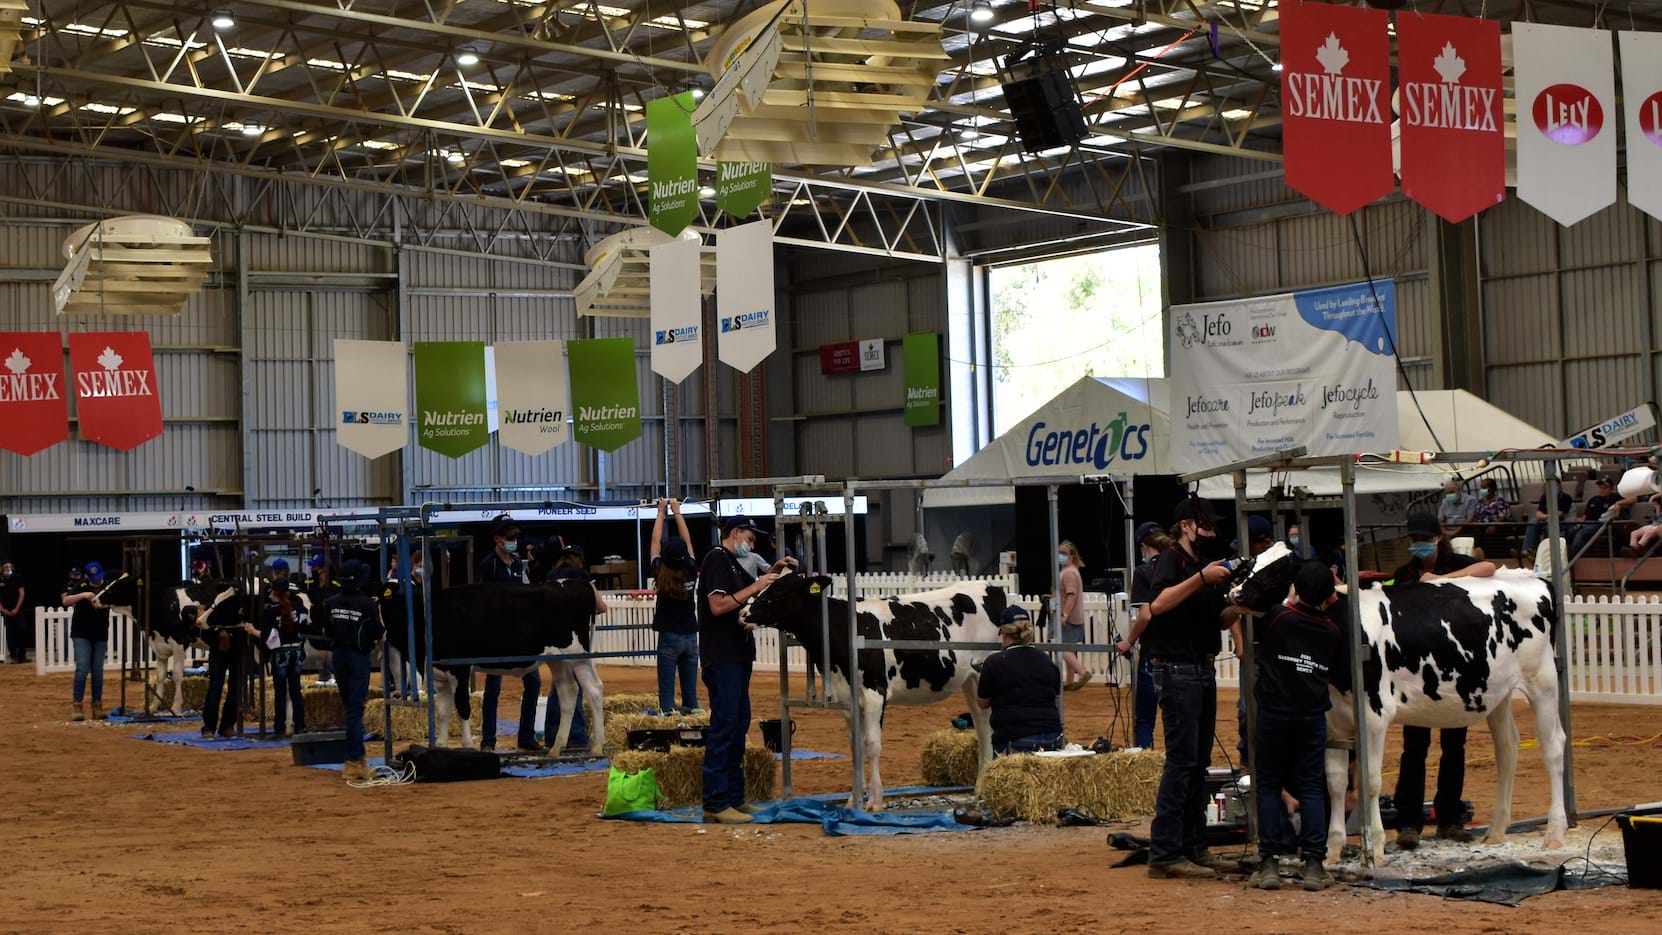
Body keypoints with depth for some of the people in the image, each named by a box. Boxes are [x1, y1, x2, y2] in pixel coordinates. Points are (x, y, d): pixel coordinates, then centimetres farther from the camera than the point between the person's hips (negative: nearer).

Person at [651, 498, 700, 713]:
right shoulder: (690, 572, -3)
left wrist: (661, 513, 16)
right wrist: (677, 512, 18)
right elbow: (687, 540, 9)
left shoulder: (660, 573, -8)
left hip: (669, 638, -3)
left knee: (667, 694, -4)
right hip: (691, 637, 3)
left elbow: (655, 541, 5)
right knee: (691, 694, 5)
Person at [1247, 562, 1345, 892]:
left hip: (1274, 711, -2)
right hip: (1313, 714, 2)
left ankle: (1269, 862, 1)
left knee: (1268, 784, 7)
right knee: (1312, 787, 7)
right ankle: (1313, 863, -1)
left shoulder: (1276, 618, -6)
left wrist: (1290, 603, 20)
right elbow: (1340, 667, 14)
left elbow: (1255, 632, 13)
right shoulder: (1333, 631, 3)